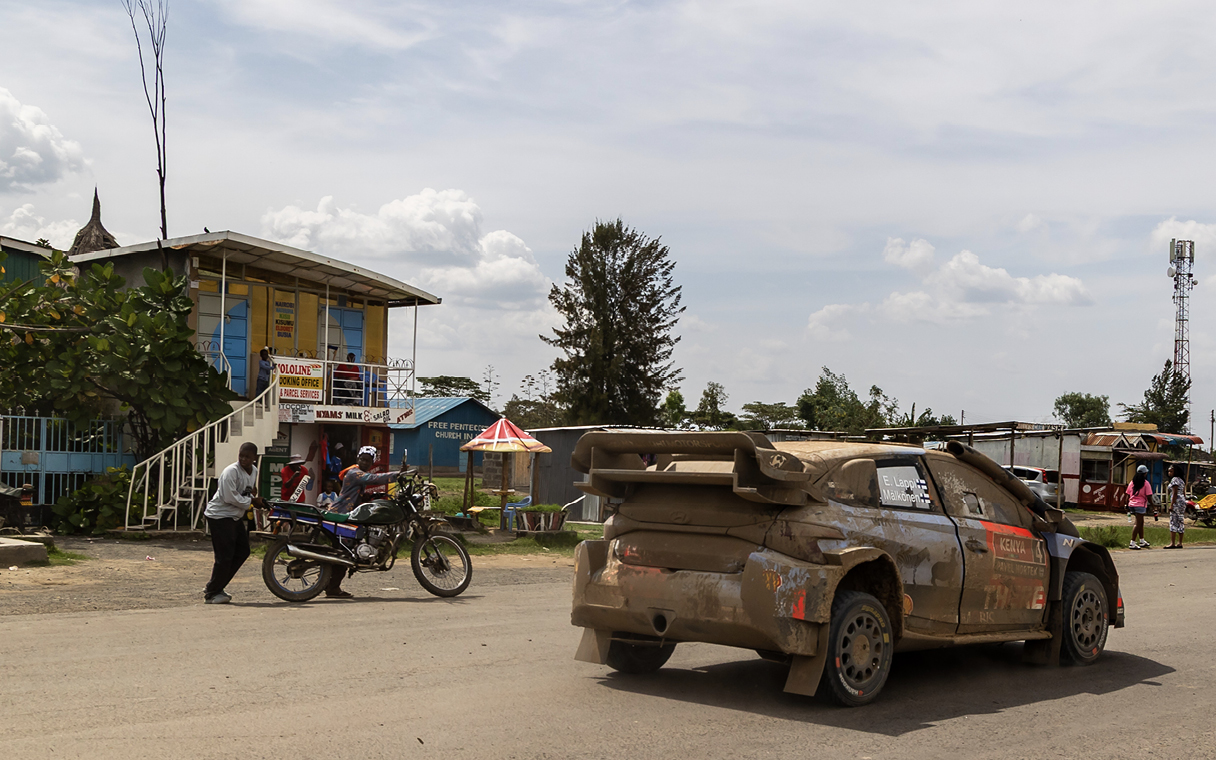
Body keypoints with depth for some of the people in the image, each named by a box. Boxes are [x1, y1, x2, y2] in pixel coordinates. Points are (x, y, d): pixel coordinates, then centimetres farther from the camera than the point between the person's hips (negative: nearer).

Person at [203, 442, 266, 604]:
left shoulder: (253, 472, 8)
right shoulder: (231, 472, -19)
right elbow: (230, 498, -25)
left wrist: (255, 499, 1)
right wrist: (252, 501, -16)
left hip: (236, 517, 9)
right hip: (220, 516, -9)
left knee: (242, 551, 11)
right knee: (225, 557, -9)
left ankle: (217, 588, 21)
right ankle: (211, 594, 5)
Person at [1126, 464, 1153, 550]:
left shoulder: (1132, 482, 10)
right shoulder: (1146, 483, -8)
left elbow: (1128, 495, 12)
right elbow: (1149, 496, -10)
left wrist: (1127, 505, 18)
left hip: (1132, 504, 7)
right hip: (1140, 505, -7)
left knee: (1141, 523, 21)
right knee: (1138, 524, -6)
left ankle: (1142, 541, 30)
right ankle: (1132, 543, -12)